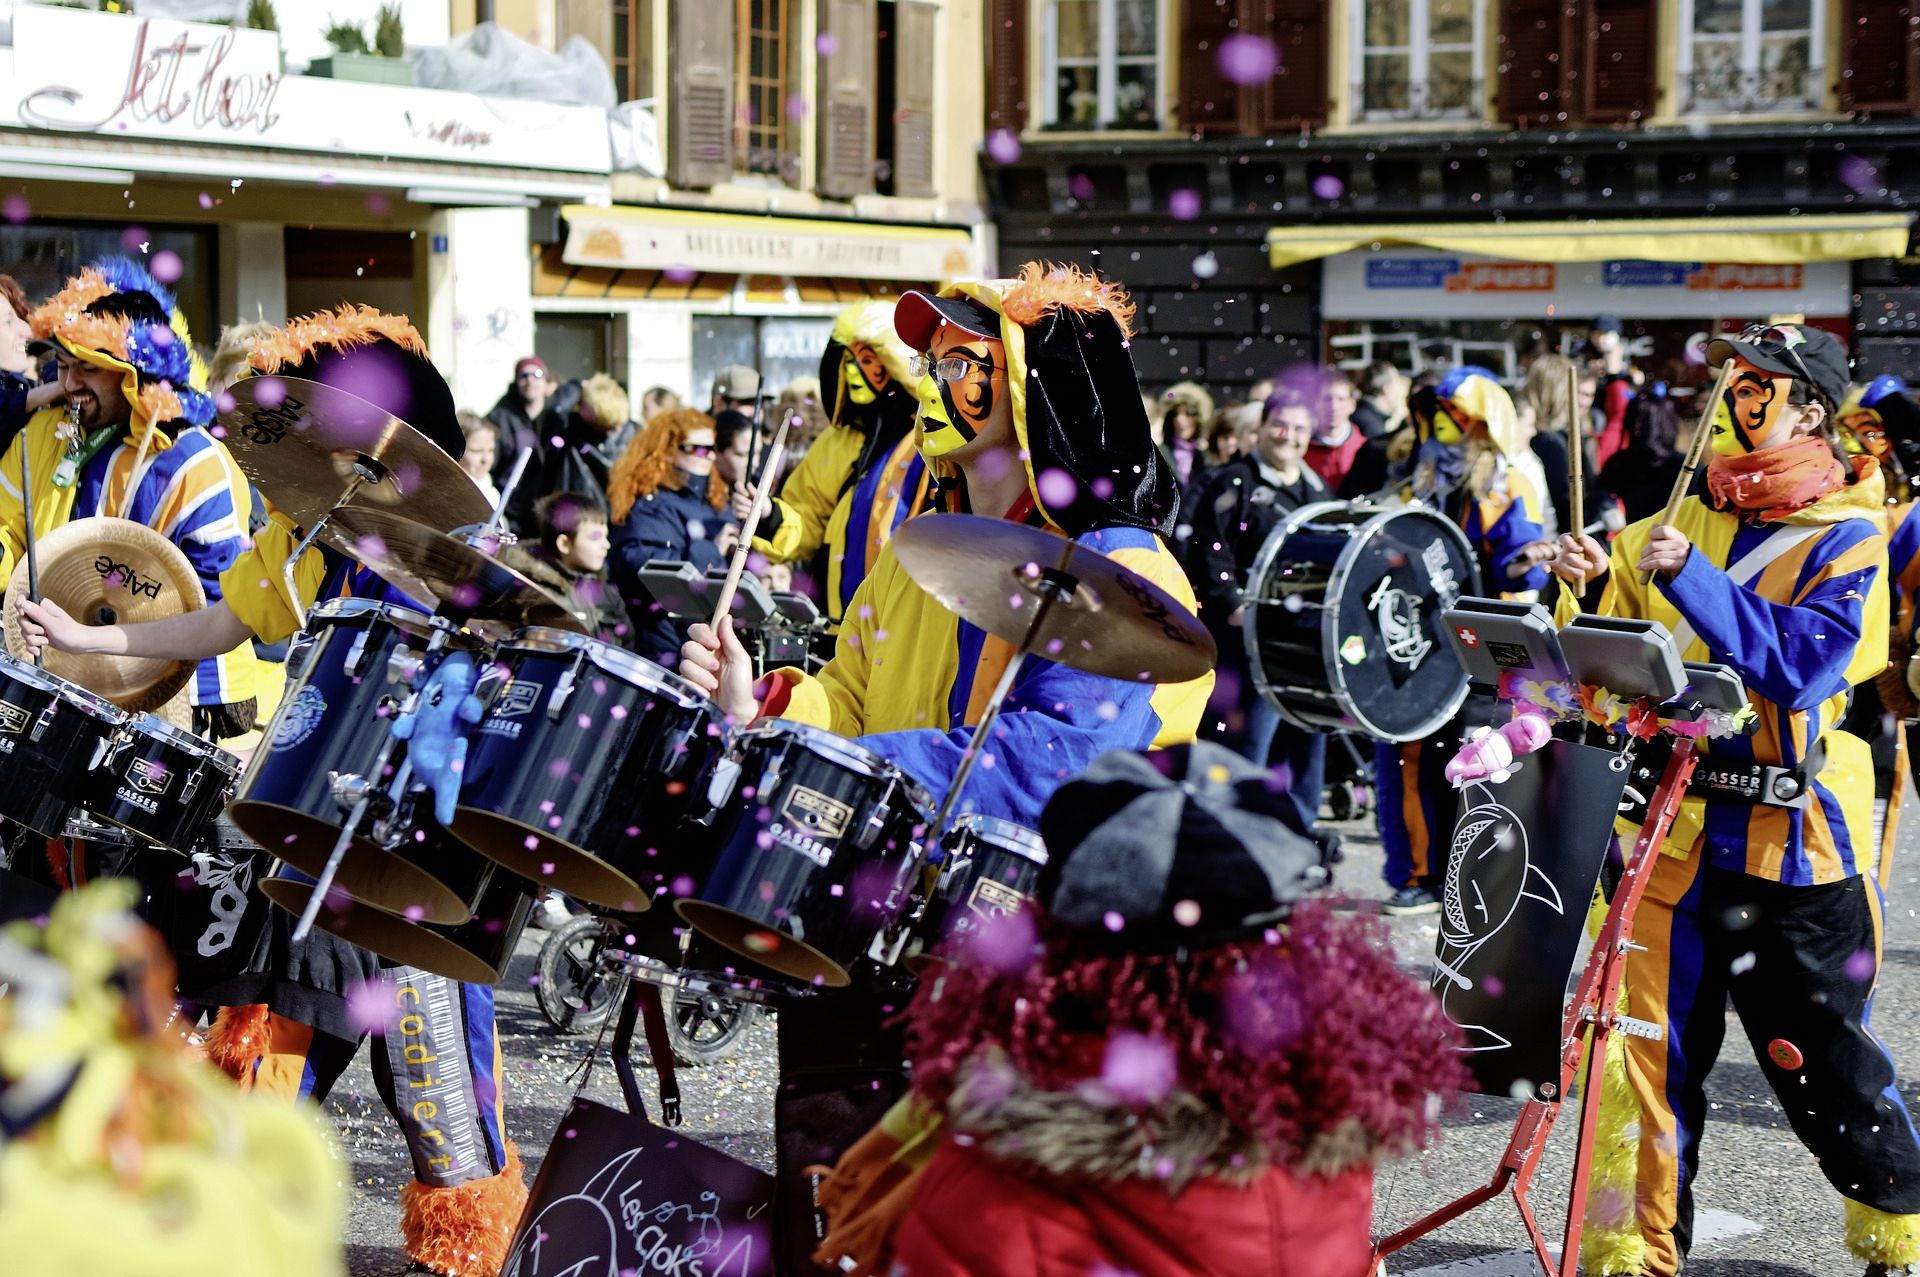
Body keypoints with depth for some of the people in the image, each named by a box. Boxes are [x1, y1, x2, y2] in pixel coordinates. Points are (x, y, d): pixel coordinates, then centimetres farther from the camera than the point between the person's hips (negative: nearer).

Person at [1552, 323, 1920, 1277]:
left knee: (1821, 1054, 6)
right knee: (1653, 1040, 3)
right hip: (1677, 827, 5)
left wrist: (1689, 578, -25)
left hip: (1794, 839, -4)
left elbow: (1804, 661, -21)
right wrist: (1600, 578, -5)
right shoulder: (1692, 517, 12)